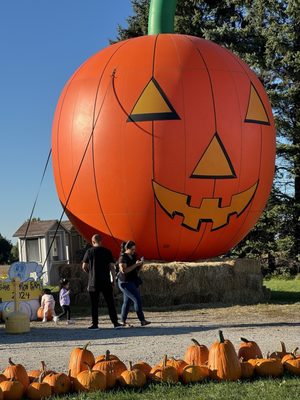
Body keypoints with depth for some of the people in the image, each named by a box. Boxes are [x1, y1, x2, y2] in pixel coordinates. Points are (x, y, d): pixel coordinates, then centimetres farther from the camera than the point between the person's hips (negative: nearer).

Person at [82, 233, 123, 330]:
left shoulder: (89, 251, 0)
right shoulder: (107, 252, 1)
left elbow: (84, 267, 0)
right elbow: (112, 267, -2)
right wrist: (114, 280, 4)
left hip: (93, 282, 0)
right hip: (106, 282, 0)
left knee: (94, 304, 6)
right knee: (110, 303, 3)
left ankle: (94, 324, 5)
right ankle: (115, 322, -1)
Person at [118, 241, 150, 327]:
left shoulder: (133, 256, 10)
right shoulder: (123, 258, -14)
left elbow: (137, 270, 17)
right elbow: (124, 270, -25)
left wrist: (140, 264, -4)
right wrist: (135, 265, -25)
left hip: (132, 282, 9)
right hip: (125, 282, -9)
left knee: (127, 302, 10)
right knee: (137, 299, -14)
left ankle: (123, 321, 15)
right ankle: (142, 320, -14)